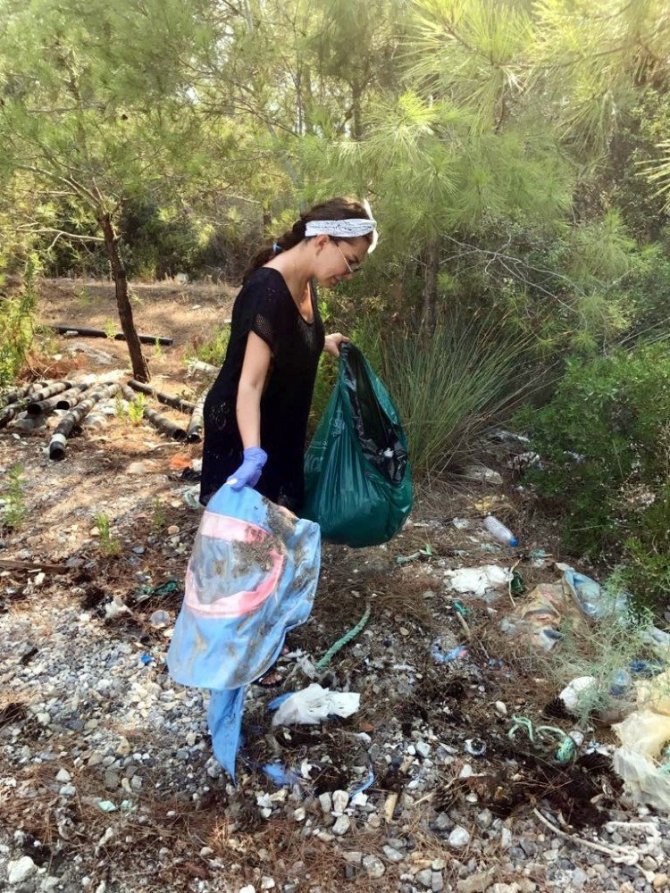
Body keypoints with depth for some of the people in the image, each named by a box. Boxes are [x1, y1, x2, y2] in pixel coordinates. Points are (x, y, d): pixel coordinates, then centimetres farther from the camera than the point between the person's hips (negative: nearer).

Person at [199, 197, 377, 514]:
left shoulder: (304, 282, -2)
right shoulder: (268, 290, -29)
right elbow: (250, 383, -36)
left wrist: (321, 342, 13)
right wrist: (253, 455, -46)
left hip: (280, 429, 9)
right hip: (242, 431, -9)